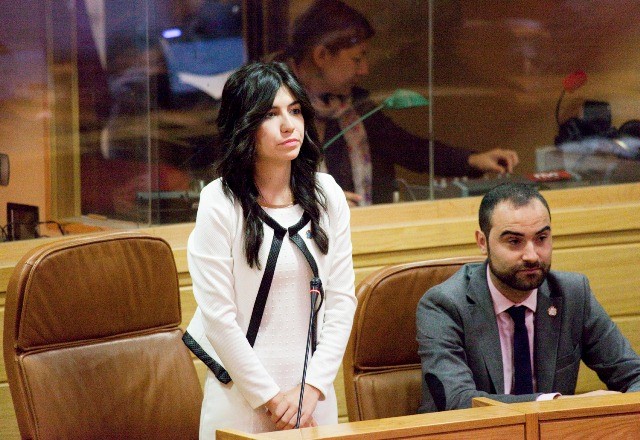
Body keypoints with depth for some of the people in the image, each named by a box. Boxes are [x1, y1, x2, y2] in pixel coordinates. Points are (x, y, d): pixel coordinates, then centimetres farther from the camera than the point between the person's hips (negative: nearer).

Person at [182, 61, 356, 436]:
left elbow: (342, 297, 1)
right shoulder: (220, 204, -11)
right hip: (243, 395, -4)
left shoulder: (327, 195, 1)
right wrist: (270, 398, -11)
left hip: (315, 392, 4)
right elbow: (218, 316, -12)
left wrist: (312, 388, -7)